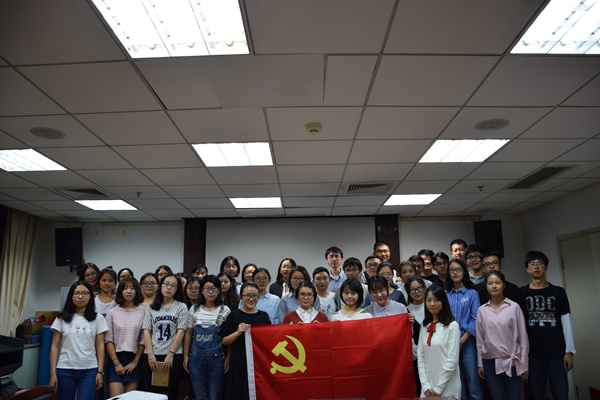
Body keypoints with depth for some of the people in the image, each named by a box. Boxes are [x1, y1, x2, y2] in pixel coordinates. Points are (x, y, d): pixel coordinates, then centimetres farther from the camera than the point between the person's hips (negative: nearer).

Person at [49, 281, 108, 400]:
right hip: (65, 370, 1)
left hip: (89, 371, -1)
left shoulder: (98, 318, 3)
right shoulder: (62, 318, 3)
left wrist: (100, 371, -3)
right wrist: (53, 373, -2)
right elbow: (55, 347, 3)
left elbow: (100, 346, 2)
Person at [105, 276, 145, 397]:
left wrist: (135, 362, -5)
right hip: (115, 359, 0)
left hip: (134, 360, 0)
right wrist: (116, 363, -6)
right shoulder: (112, 312, 2)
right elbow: (108, 340, 1)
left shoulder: (143, 311, -2)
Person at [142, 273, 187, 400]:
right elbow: (146, 332, 3)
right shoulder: (151, 307, 8)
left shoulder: (181, 307, 2)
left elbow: (181, 332, -4)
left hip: (173, 356, -2)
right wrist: (150, 355, -8)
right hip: (152, 356, 2)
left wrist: (170, 355, -11)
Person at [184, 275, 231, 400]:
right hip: (196, 357, 2)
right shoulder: (194, 309, 4)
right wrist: (185, 356, 5)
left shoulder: (225, 310, -2)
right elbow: (188, 334, 9)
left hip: (216, 357, -2)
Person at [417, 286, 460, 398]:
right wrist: (425, 386, -5)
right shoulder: (424, 326, 6)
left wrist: (438, 389, -11)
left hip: (447, 389, -4)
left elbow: (452, 360, -11)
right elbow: (420, 356, 4)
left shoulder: (452, 326, -8)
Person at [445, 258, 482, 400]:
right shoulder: (445, 294, 6)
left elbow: (475, 320, -5)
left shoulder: (472, 293, 1)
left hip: (467, 342, -2)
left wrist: (462, 340, -11)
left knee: (472, 379, -2)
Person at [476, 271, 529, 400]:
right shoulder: (482, 310, 4)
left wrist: (524, 364, -2)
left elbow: (522, 336, -1)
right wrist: (480, 363, 6)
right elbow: (480, 339, 7)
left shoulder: (514, 307, -3)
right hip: (490, 362, 2)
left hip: (512, 361, -2)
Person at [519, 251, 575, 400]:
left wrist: (569, 351, -1)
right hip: (532, 354, 0)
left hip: (556, 353, 0)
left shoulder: (558, 292, 5)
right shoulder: (521, 293, 4)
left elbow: (566, 323, 4)